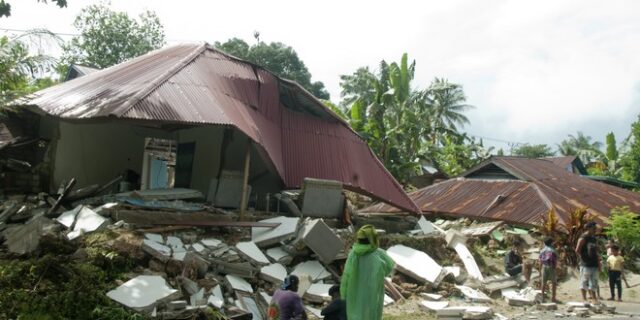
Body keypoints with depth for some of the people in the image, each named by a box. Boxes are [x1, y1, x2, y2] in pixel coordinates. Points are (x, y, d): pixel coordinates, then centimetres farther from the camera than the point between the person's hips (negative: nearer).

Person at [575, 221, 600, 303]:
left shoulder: (594, 239, 16)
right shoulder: (583, 238, -9)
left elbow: (596, 252, 20)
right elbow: (577, 250, -16)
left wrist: (599, 263, 14)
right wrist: (583, 258, -12)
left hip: (594, 264, 8)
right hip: (586, 265, -8)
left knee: (593, 283, 11)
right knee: (584, 283, -3)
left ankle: (595, 299, 16)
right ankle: (584, 299, 0)